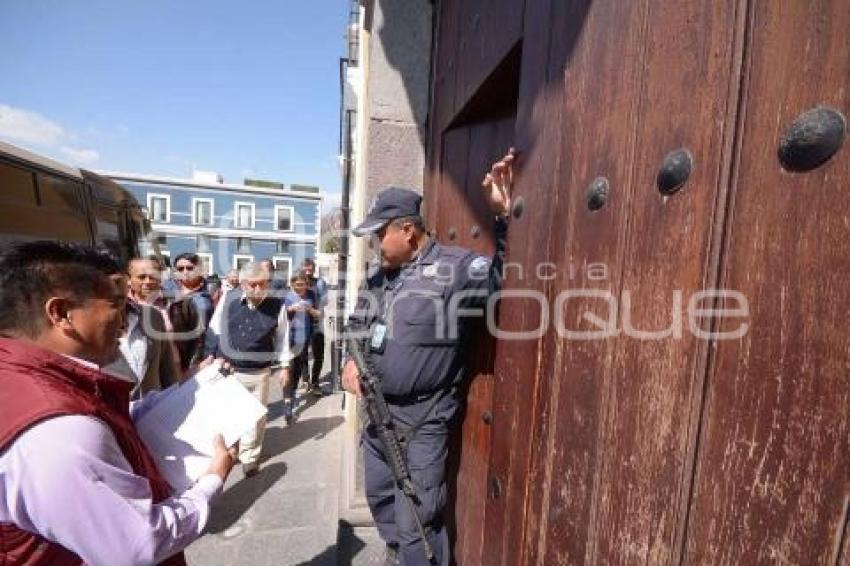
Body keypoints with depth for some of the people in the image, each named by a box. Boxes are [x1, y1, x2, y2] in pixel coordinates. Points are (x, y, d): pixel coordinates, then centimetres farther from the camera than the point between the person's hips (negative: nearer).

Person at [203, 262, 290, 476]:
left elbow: (282, 337, 0)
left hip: (259, 372, 0)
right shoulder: (228, 300, -8)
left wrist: (283, 366, 2)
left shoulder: (277, 305, -10)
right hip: (227, 368, 1)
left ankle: (249, 457, 34)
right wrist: (209, 357, 4)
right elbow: (214, 330, 3)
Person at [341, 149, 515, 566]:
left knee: (416, 524, 5)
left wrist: (504, 217, -36)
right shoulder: (379, 278, 7)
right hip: (377, 413, 8)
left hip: (423, 422, -8)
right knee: (378, 496, 28)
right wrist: (352, 360, 1)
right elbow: (357, 324, 18)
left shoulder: (453, 267, -16)